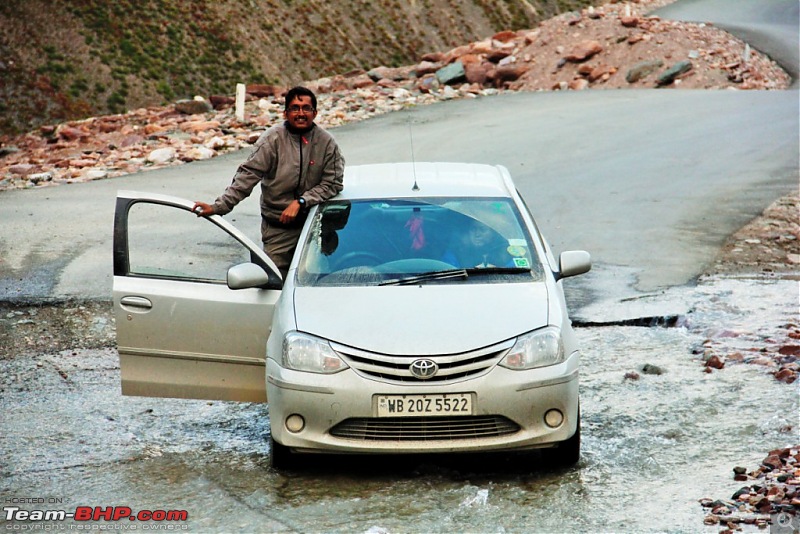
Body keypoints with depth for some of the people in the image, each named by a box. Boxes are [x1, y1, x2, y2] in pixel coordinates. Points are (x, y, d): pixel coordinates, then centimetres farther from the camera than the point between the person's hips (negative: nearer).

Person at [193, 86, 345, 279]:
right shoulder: (273, 139, -8)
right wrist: (219, 206, -20)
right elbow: (248, 175, -11)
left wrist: (300, 202, -14)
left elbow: (333, 183, -1)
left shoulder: (326, 142, -2)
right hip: (277, 228, -2)